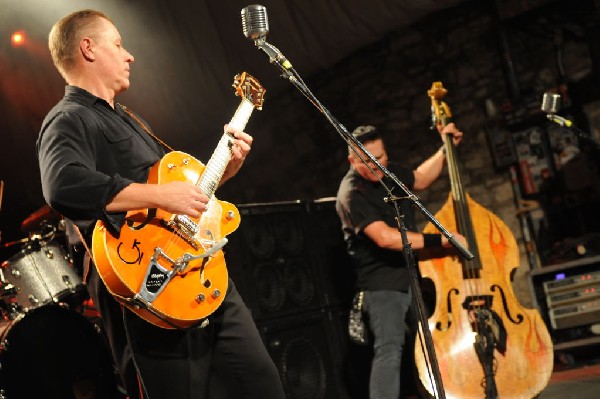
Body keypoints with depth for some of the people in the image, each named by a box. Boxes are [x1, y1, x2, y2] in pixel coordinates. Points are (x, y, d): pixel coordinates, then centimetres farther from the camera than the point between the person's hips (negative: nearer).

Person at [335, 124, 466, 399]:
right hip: (382, 285, -8)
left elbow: (420, 179, 29)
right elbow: (385, 237, -30)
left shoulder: (389, 172, 7)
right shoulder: (352, 194, -19)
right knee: (389, 348, -20)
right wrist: (441, 240, -30)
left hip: (413, 276, 8)